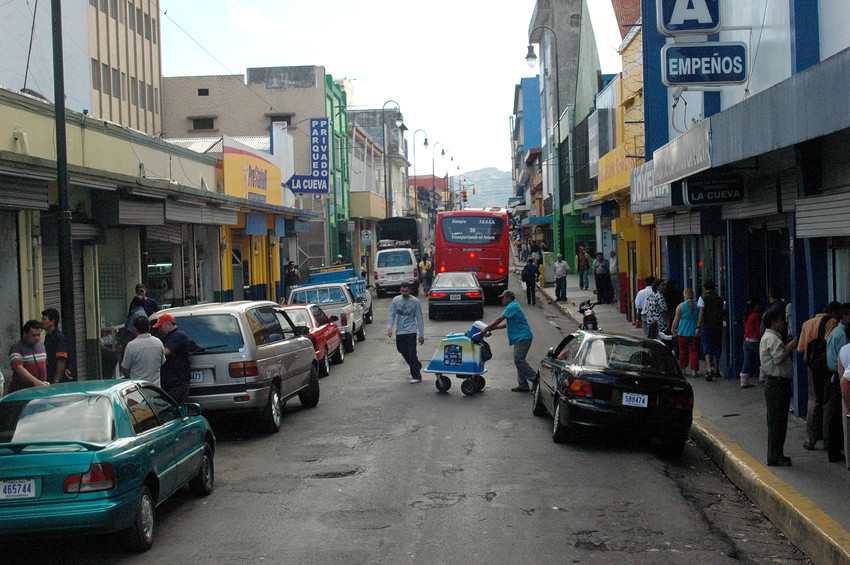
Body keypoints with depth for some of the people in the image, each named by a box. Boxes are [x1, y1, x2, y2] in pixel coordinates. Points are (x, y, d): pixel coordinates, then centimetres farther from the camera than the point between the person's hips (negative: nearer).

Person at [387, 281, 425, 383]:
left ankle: (416, 376, -8)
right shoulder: (396, 300, 5)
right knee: (403, 352, 8)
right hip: (399, 332, 4)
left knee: (412, 354, -10)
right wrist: (389, 328, -8)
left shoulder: (415, 301, -1)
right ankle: (417, 366, 30)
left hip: (411, 331, -4)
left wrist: (421, 335, 1)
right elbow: (392, 315, 7)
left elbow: (419, 318, 2)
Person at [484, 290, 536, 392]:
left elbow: (499, 319, -14)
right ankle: (523, 385, 11)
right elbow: (506, 324, 24)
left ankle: (535, 378, -9)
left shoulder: (512, 307, -12)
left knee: (518, 360, -14)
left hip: (523, 337, -11)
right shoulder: (513, 306, 22)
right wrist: (493, 328, 16)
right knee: (519, 360, 9)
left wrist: (487, 328, -7)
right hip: (520, 338, 11)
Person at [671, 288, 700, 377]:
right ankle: (694, 370, -3)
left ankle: (682, 368, 21)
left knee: (683, 351, 13)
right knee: (694, 351, 3)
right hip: (694, 333, 1)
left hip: (683, 333, -1)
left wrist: (674, 331, 8)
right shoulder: (698, 306, -1)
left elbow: (676, 320, -3)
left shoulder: (680, 306, -5)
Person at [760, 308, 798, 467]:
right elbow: (779, 359, -23)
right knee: (776, 421, -7)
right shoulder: (771, 338, -15)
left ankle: (776, 455, 21)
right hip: (776, 383, -11)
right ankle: (775, 457, -3)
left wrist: (788, 347, 12)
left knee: (779, 421, 14)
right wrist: (790, 347, -10)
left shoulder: (772, 337, 20)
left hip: (780, 383, 11)